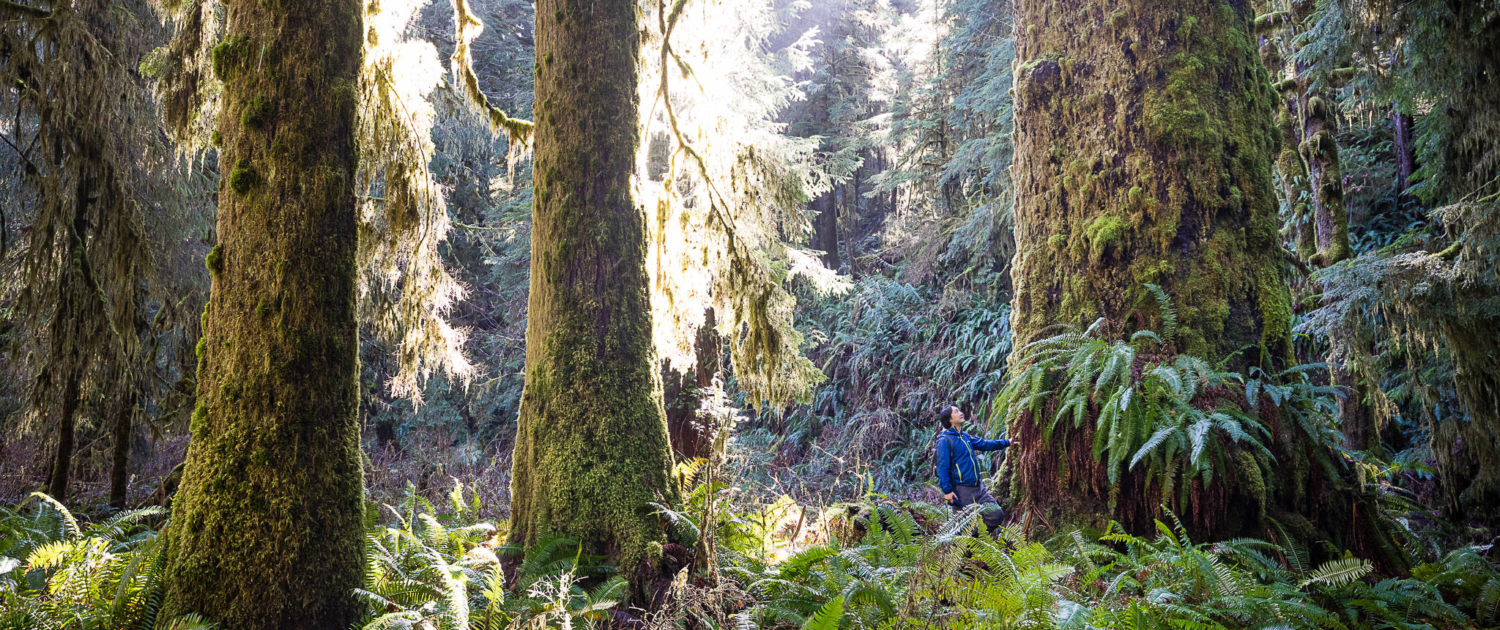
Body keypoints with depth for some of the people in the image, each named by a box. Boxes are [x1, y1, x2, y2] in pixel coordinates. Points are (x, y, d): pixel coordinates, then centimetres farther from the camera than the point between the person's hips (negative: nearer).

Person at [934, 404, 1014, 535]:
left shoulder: (965, 437, 13)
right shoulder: (945, 440, -12)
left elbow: (984, 444, 27)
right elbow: (942, 467, -16)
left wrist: (1006, 443, 31)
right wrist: (947, 491, -21)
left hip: (978, 489, 8)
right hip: (961, 492, -8)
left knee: (997, 514, 5)